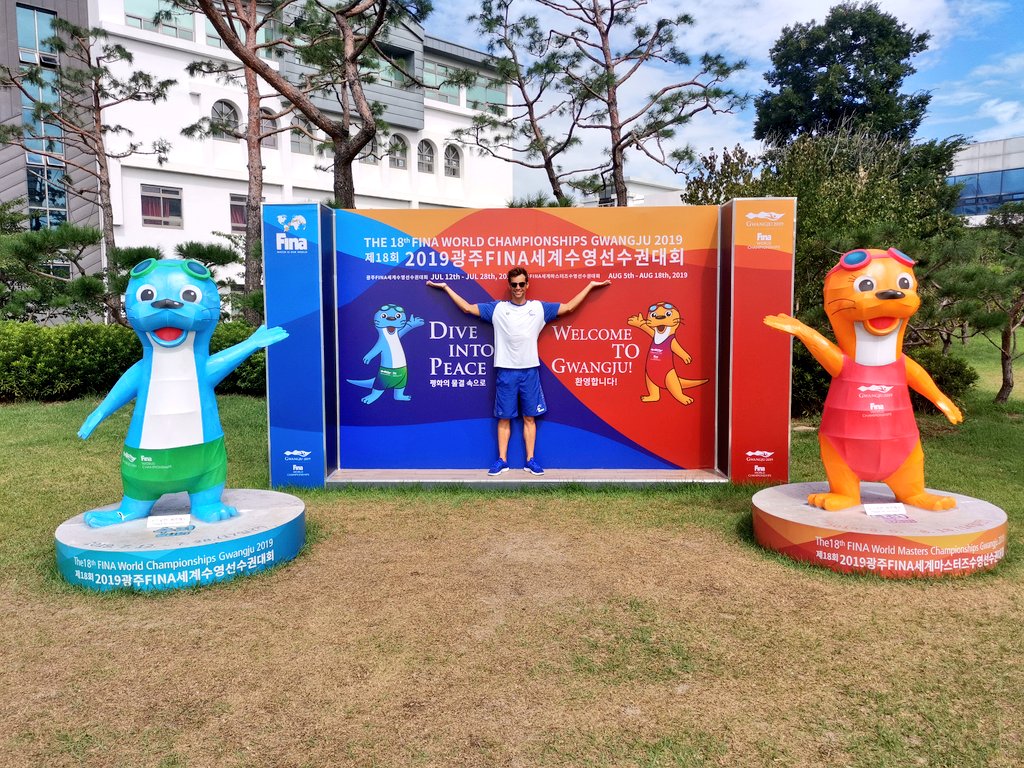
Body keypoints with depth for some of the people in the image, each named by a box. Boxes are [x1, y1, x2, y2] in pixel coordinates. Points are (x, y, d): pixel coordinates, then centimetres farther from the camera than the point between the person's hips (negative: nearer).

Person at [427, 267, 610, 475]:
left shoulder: (539, 308, 6)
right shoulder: (497, 308, 4)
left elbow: (568, 307, 11)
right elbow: (467, 308, 7)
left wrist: (590, 285, 11)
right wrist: (446, 287, 8)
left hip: (530, 371, 1)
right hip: (506, 372, 0)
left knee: (529, 417, 6)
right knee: (504, 417, 4)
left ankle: (530, 460, 13)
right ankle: (502, 460, 11)